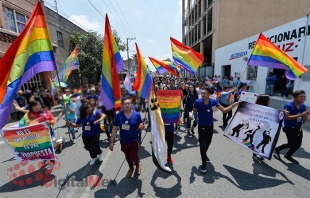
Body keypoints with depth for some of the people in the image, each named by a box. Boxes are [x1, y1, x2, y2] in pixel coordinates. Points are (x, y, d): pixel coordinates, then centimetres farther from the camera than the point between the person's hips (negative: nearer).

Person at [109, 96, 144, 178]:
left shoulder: (137, 115, -14)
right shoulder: (118, 116, -11)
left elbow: (141, 125, -2)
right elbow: (114, 129, -4)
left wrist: (142, 126, -27)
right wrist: (112, 142, -3)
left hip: (134, 141, -2)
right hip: (123, 142, 3)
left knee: (134, 157, -1)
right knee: (127, 157, 21)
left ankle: (137, 164, 38)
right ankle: (131, 168, 53)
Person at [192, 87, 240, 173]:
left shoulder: (213, 101, -11)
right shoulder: (198, 102, -19)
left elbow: (224, 110, -7)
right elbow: (194, 111, -5)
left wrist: (234, 105, -20)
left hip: (210, 126, 4)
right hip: (202, 126, -4)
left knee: (208, 142, 24)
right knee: (203, 145, -2)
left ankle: (204, 154, 54)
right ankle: (204, 164, 18)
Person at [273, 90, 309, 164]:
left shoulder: (303, 106, 2)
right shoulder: (288, 105, -18)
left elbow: (305, 120, 6)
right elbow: (288, 117, -24)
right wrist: (301, 115, -29)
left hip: (299, 128, 7)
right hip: (289, 128, -7)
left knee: (298, 144, 14)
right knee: (291, 144, -5)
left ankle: (288, 155, 35)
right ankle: (277, 149, 20)